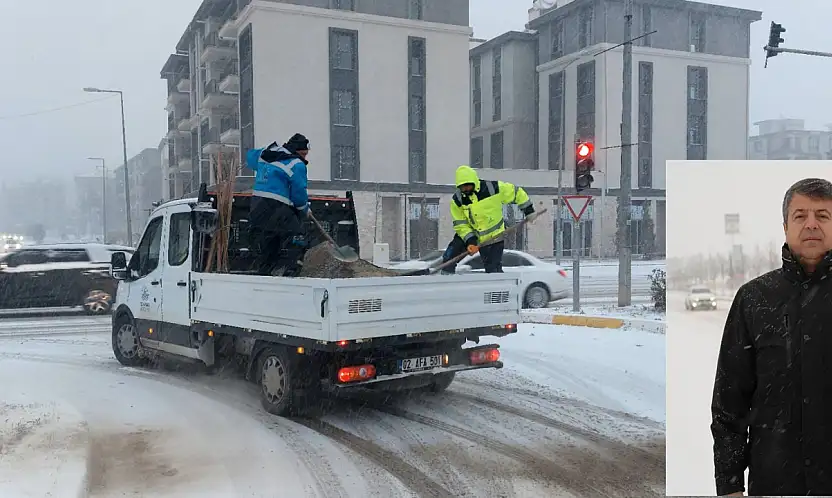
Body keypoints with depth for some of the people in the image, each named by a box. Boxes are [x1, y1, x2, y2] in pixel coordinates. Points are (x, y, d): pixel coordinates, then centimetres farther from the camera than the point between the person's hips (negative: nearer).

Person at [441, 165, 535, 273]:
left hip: (494, 236, -2)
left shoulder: (493, 188, -19)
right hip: (468, 235, 3)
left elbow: (516, 192, -5)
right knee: (448, 259, -7)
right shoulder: (457, 200, -12)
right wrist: (470, 241, -23)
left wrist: (529, 211, 0)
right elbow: (460, 225, -9)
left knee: (494, 270, -5)